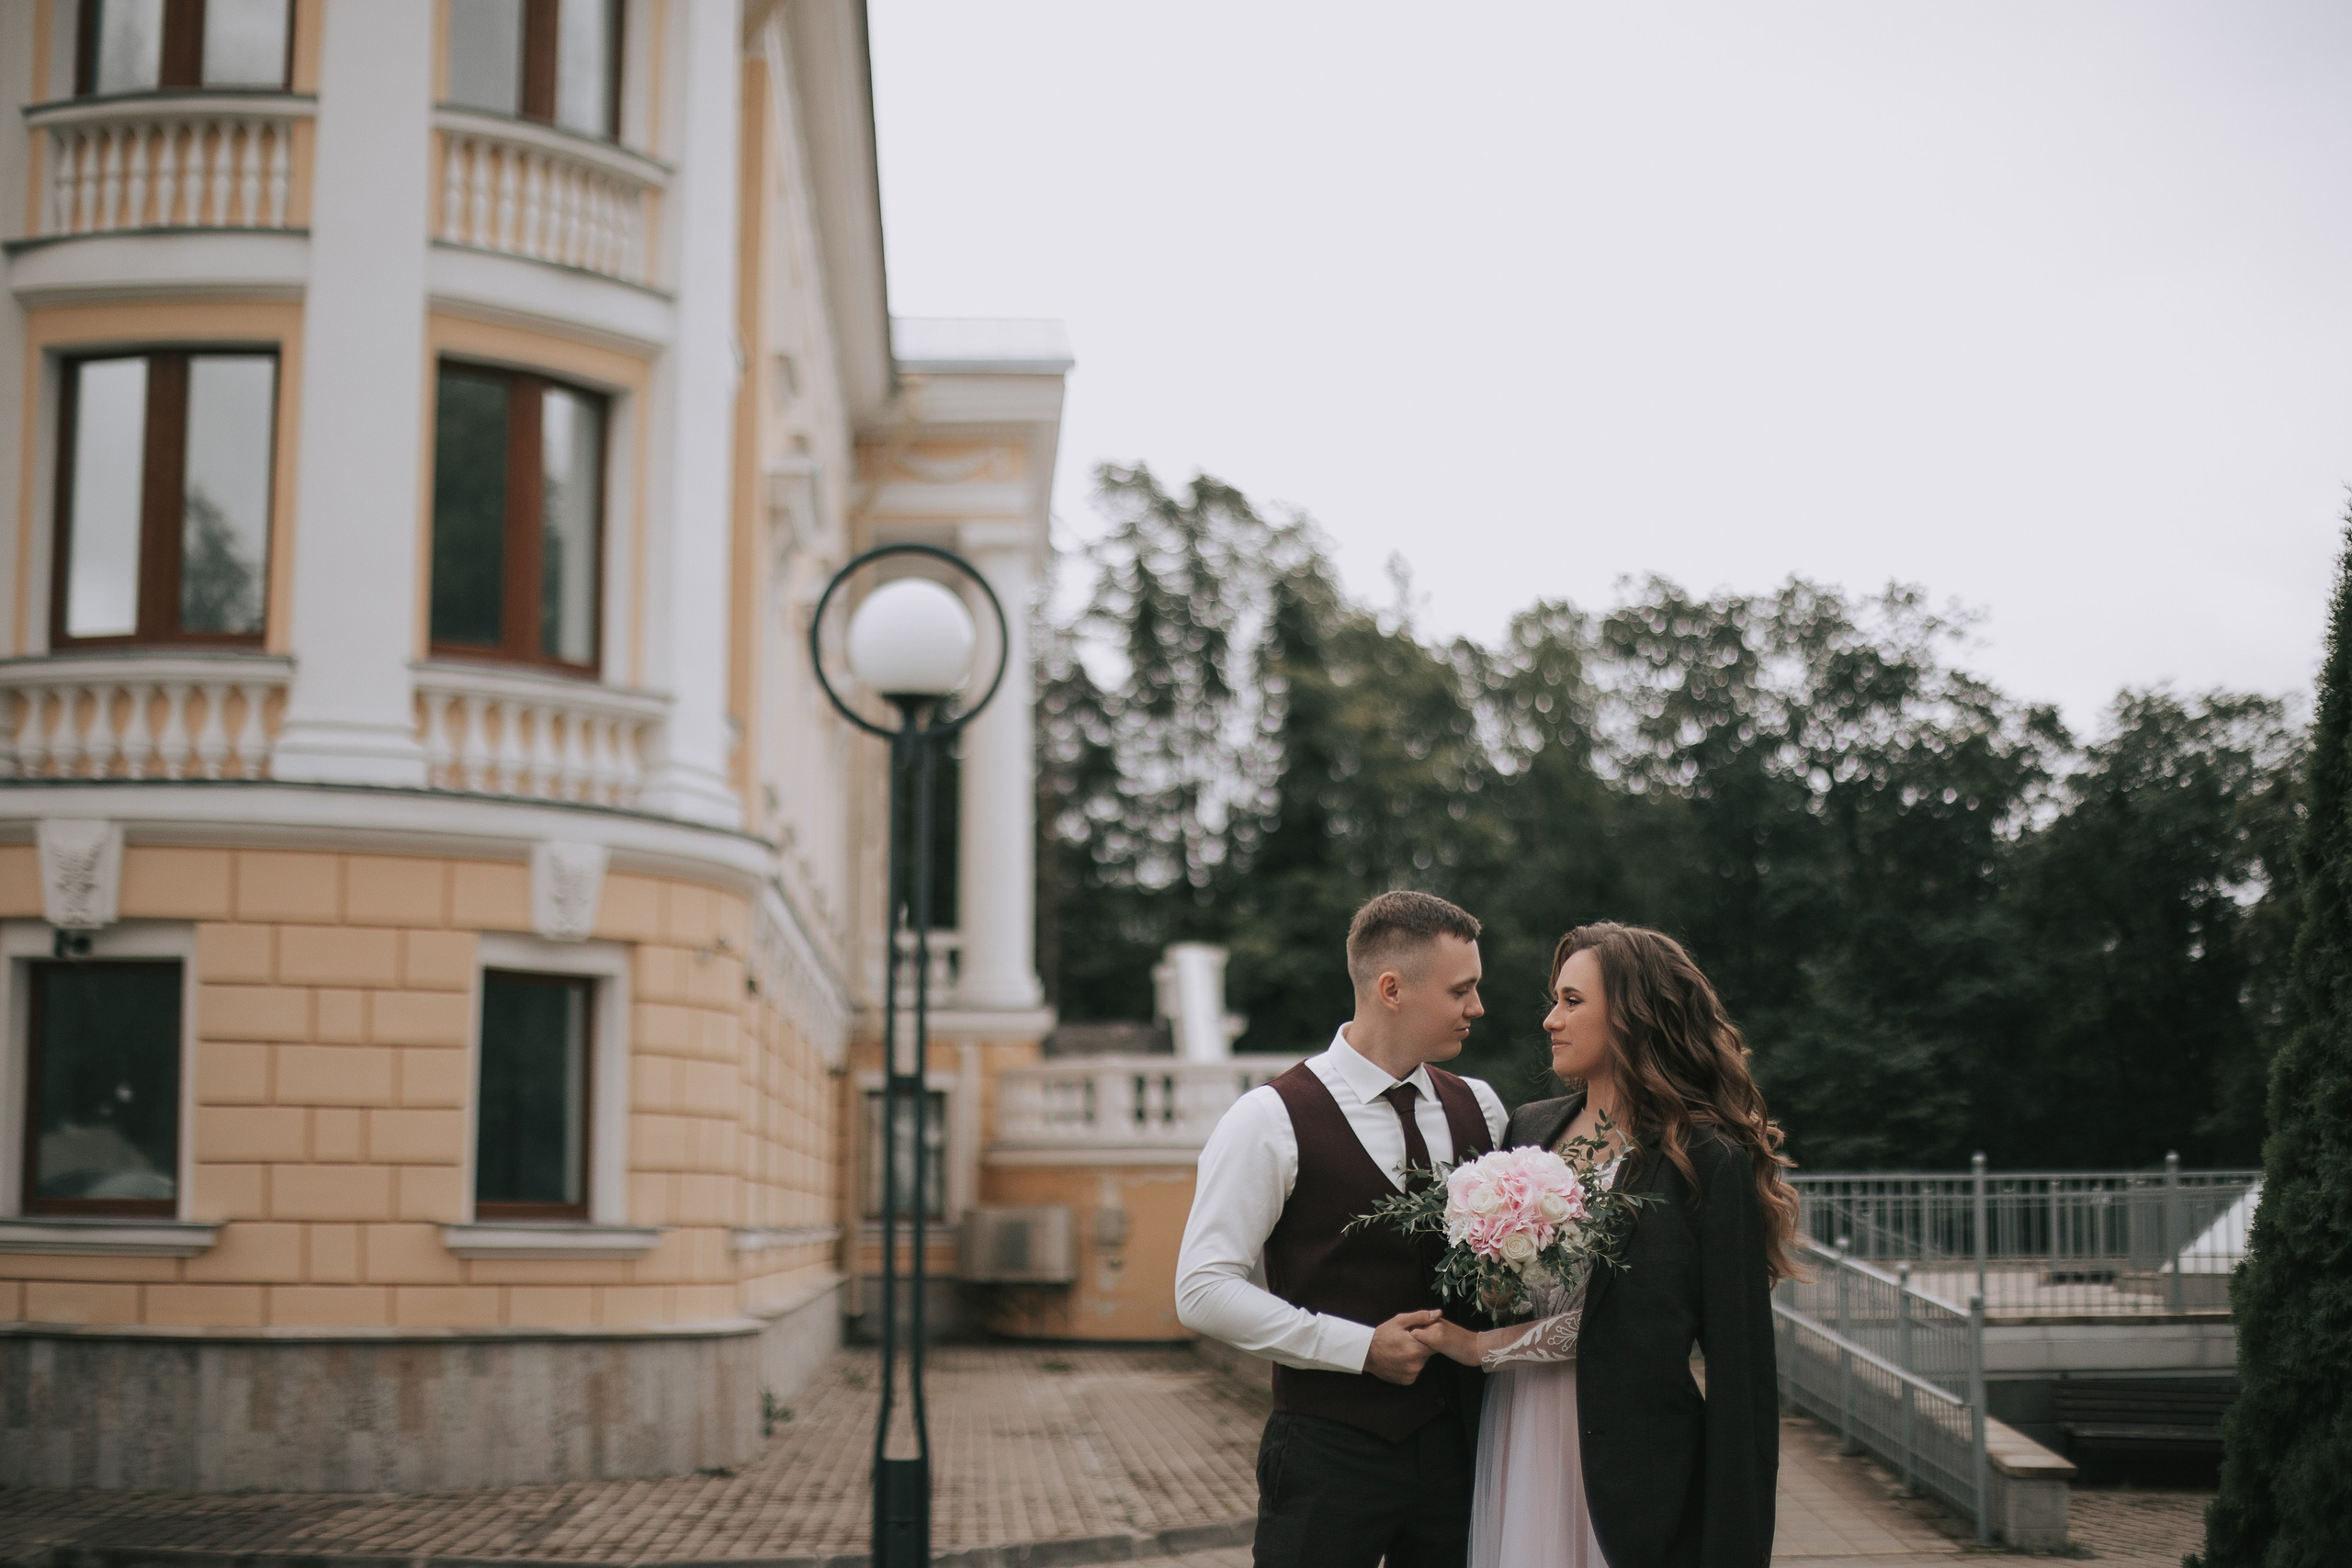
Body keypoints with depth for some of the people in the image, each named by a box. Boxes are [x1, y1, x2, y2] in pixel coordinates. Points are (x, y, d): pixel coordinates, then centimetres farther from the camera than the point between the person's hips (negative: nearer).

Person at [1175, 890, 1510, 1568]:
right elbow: (1205, 1291, -13)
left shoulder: (1478, 1108, 8)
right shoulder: (1272, 1121, -9)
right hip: (1329, 1455, -5)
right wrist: (1362, 1347, -16)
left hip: (1457, 1448, 5)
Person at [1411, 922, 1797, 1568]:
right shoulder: (1530, 1128, 8)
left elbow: (1739, 1367, -11)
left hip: (1630, 1460, -5)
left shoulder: (1710, 1162, -10)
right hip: (1516, 1443, 5)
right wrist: (1471, 1341, -8)